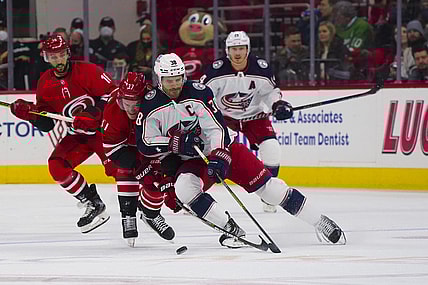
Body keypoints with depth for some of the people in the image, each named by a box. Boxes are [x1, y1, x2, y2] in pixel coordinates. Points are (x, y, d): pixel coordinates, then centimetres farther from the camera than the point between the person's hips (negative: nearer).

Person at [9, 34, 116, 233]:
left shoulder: (86, 71, -13)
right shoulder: (45, 83, 4)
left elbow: (111, 93, -15)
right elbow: (46, 123, 9)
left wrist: (94, 114, -27)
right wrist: (30, 113, -11)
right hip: (77, 135, 6)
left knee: (115, 167, -25)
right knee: (57, 165, -13)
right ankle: (92, 205, -7)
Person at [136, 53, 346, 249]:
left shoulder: (197, 92, -15)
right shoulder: (150, 105, -9)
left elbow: (216, 127, -19)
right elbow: (145, 144, -8)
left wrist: (219, 156, -32)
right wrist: (176, 143, -22)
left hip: (223, 150, -2)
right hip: (191, 160, 2)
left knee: (264, 183, -10)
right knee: (184, 187, -30)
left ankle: (319, 222, -4)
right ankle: (231, 229, -19)